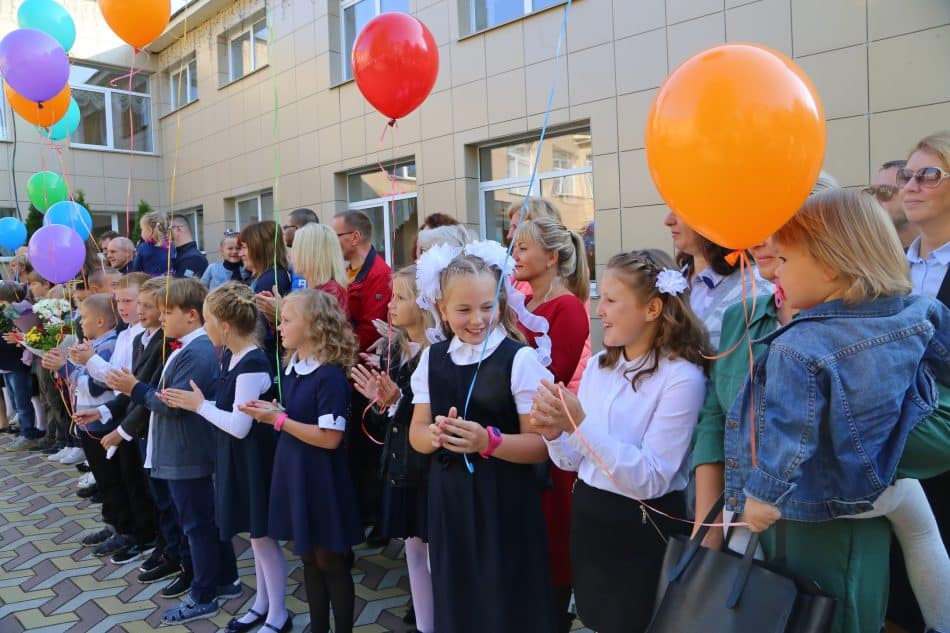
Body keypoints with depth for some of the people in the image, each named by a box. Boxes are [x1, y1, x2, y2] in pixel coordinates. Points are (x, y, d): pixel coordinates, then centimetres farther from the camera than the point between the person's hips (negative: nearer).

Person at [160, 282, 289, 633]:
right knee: (256, 534, 20)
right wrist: (189, 403, 1)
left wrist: (200, 405, -13)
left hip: (254, 459, -9)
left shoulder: (253, 364, -24)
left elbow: (239, 426, -24)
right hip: (237, 458, 9)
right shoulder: (230, 356, 5)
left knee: (263, 535, 5)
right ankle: (262, 603, 36)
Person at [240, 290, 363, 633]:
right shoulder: (293, 367, 6)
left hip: (321, 482, -8)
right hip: (295, 476, 8)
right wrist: (273, 411, -3)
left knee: (331, 561, 7)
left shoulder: (330, 375, -20)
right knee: (308, 557, 19)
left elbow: (330, 438, -23)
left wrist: (278, 420, -19)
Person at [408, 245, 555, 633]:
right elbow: (417, 434, 5)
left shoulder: (519, 358, -12)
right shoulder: (432, 359, 3)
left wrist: (488, 441, -28)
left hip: (505, 504, -4)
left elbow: (541, 445, -13)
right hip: (449, 501, 4)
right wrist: (436, 434, -17)